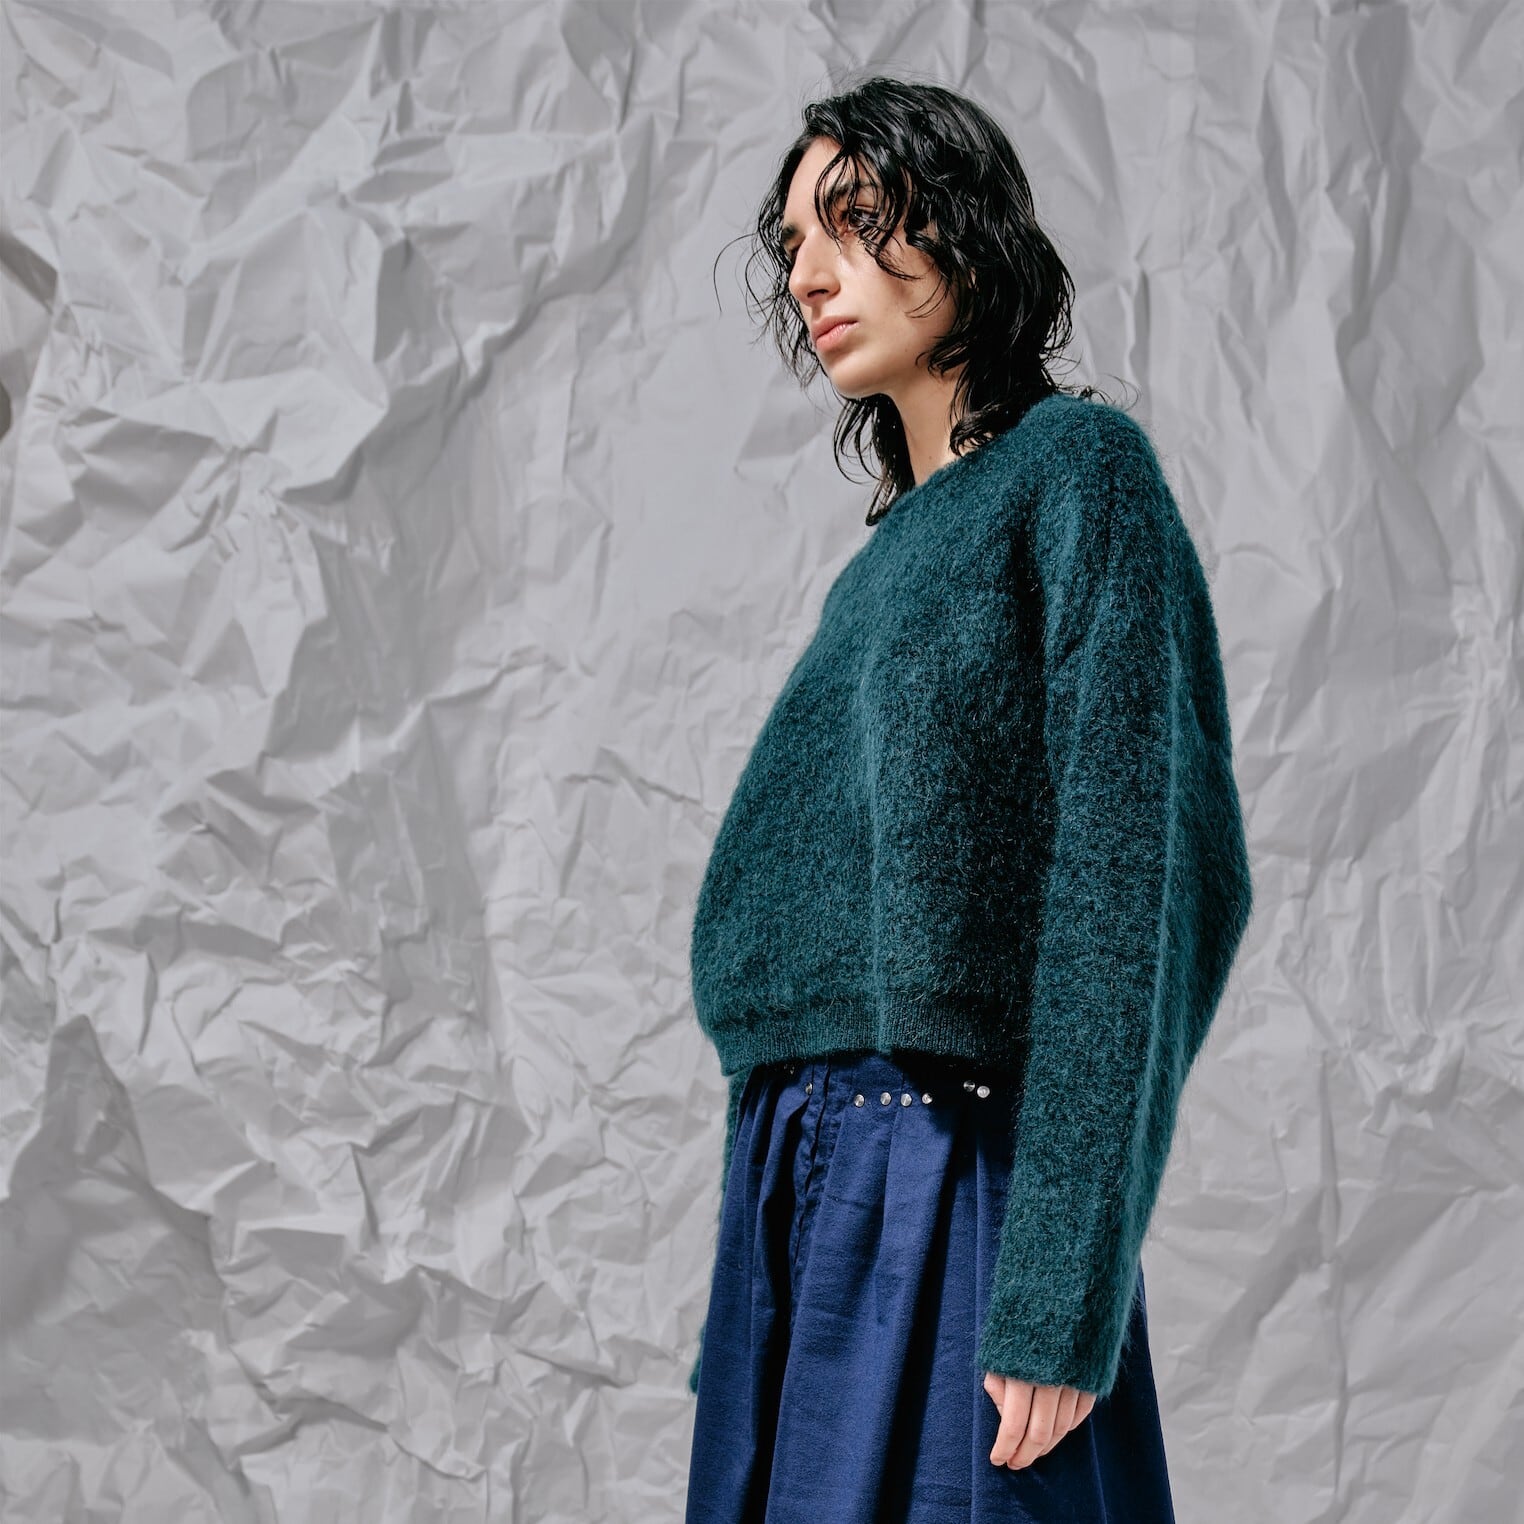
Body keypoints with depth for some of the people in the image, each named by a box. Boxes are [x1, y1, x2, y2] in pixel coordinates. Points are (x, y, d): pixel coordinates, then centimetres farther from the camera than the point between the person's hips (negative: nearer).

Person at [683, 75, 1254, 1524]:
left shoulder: (1077, 467, -4)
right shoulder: (892, 549, 19)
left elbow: (1127, 879, -13)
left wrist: (1059, 1296, -20)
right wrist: (756, 1291, 15)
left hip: (948, 1179, -7)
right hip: (799, 1179, 7)